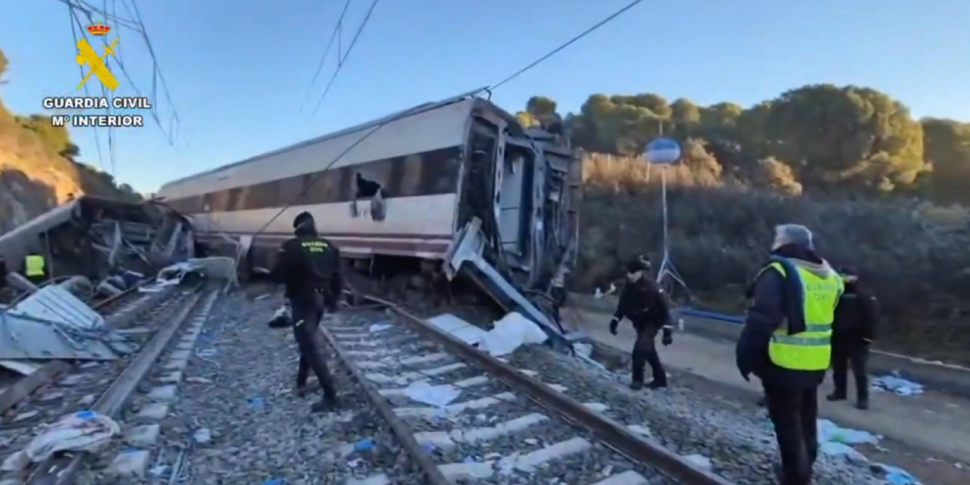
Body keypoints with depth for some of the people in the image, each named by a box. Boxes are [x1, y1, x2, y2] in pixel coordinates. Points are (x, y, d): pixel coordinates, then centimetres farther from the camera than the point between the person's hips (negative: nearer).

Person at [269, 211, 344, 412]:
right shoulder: (328, 247, 5)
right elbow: (338, 276, 5)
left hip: (302, 301, -6)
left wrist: (272, 273, 11)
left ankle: (330, 395, -7)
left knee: (311, 347, -5)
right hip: (321, 299, 7)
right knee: (308, 342, 24)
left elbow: (278, 275, -12)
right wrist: (333, 298, 18)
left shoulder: (292, 246, -11)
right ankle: (301, 382, 35)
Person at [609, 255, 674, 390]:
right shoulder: (628, 287, -8)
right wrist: (615, 320, 3)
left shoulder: (651, 288, -26)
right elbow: (623, 305, 7)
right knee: (649, 350, 17)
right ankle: (660, 379, 34)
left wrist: (667, 330, -23)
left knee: (640, 350, -20)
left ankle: (638, 379, -5)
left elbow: (664, 309, -22)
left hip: (652, 323, -7)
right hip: (639, 323, 7)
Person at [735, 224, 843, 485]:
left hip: (783, 363, -8)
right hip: (815, 363, 8)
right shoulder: (829, 276, 9)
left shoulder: (778, 273, -17)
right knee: (806, 419, 22)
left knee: (787, 422, 3)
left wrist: (745, 355, -14)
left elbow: (760, 320, -22)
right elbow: (829, 320, 18)